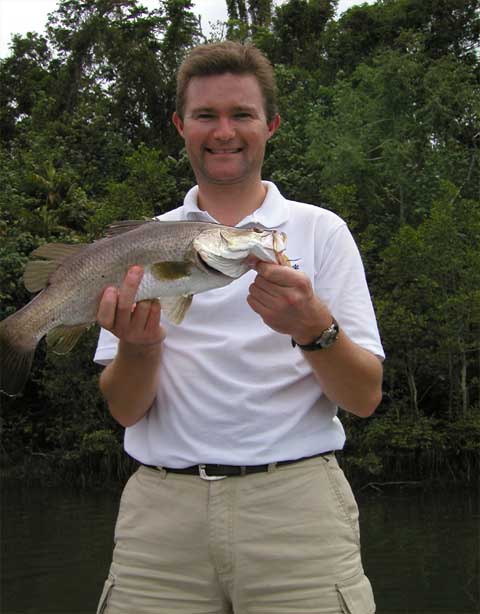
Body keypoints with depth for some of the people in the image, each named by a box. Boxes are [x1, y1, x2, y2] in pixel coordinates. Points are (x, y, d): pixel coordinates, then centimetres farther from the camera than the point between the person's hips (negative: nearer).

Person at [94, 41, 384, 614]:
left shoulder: (320, 231, 5)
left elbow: (365, 397, -1)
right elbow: (125, 410, 5)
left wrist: (315, 328, -21)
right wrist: (137, 347, -17)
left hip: (295, 502, -1)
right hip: (162, 508, 2)